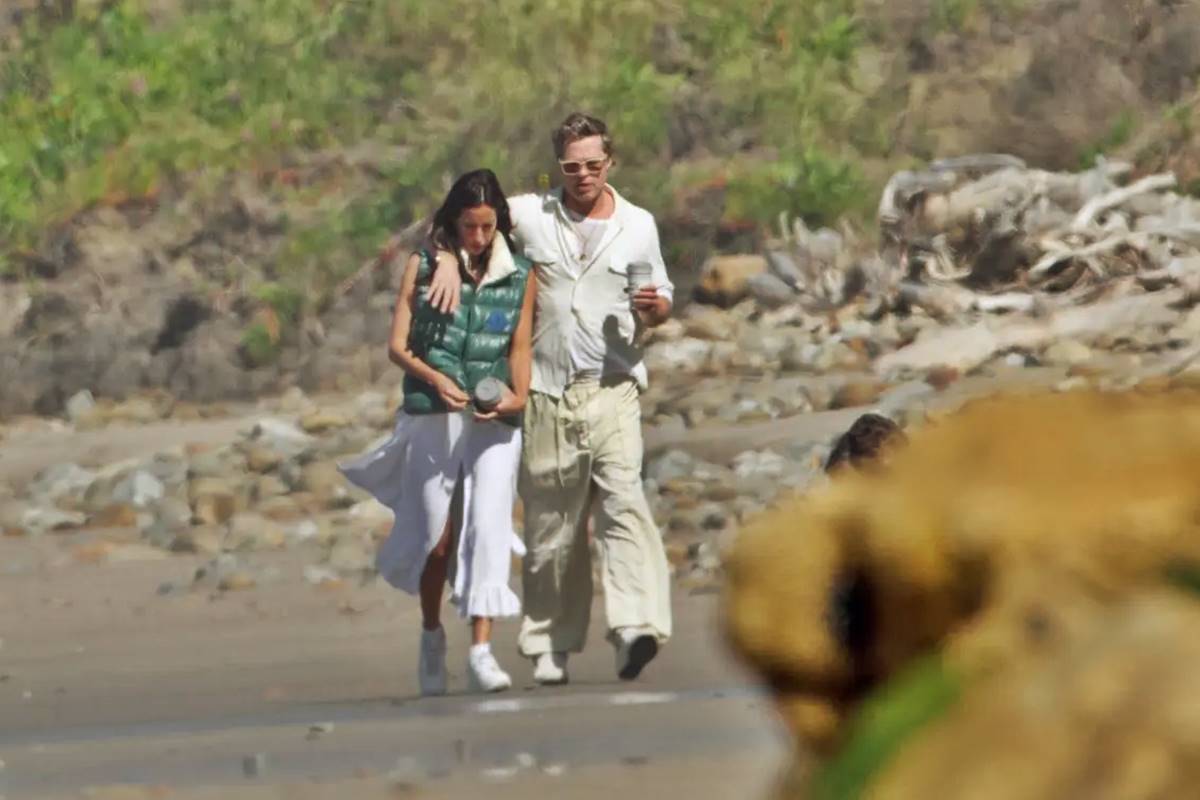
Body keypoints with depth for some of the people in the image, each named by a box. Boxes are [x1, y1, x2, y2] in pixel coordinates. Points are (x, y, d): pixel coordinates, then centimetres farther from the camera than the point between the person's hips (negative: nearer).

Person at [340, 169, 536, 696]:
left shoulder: (520, 276, 10)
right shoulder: (424, 265, 6)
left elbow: (520, 348, 11)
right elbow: (397, 345, 4)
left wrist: (518, 396, -8)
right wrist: (435, 379, -14)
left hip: (494, 420, 1)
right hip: (432, 416, -1)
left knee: (488, 528, -13)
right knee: (435, 535, 1)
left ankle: (481, 651, -16)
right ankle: (432, 637, 23)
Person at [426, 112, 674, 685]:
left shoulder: (638, 226, 12)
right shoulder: (531, 215, 8)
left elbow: (661, 304, 19)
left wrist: (654, 307, -5)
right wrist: (450, 263, -7)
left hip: (612, 389, -1)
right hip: (546, 394, 1)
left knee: (623, 499, -19)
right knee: (551, 521, 4)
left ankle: (635, 628, -32)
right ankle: (550, 646, 14)